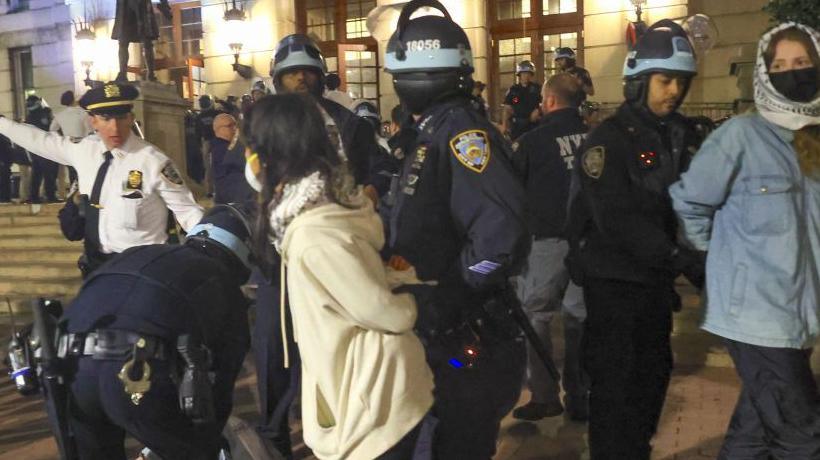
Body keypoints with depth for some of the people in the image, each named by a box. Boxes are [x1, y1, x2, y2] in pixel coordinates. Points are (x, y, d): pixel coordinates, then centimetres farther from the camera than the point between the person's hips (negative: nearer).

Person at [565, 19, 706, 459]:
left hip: (656, 276, 7)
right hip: (614, 278, -7)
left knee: (654, 372, 18)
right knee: (616, 381, -1)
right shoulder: (608, 139, -15)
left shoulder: (682, 135, 7)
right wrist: (680, 259, -26)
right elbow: (617, 219, -24)